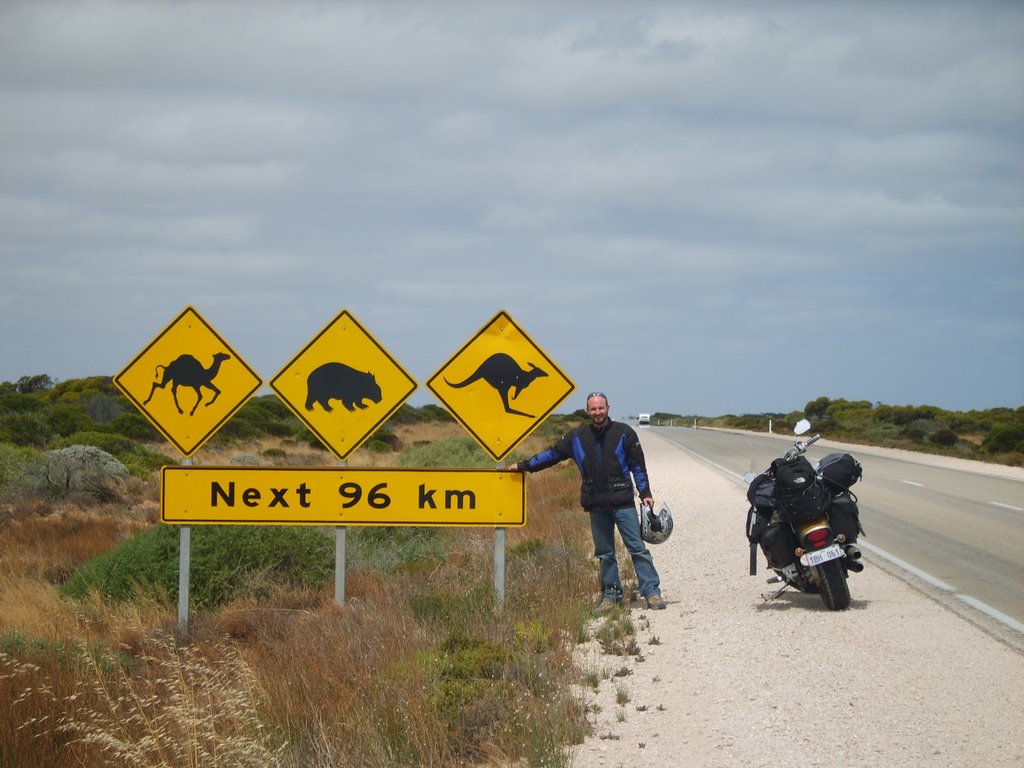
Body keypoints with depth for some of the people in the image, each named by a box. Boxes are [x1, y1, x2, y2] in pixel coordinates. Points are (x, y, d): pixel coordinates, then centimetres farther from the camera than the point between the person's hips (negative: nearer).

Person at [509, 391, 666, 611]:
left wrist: (645, 493, 0)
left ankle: (652, 592, -4)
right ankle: (611, 594, 16)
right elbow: (552, 454, 16)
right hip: (596, 506, 3)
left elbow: (638, 465, 5)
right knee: (604, 553, 8)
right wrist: (523, 466, 16)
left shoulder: (624, 433, 1)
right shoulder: (577, 437, 8)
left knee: (637, 548, -6)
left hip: (623, 502, -3)